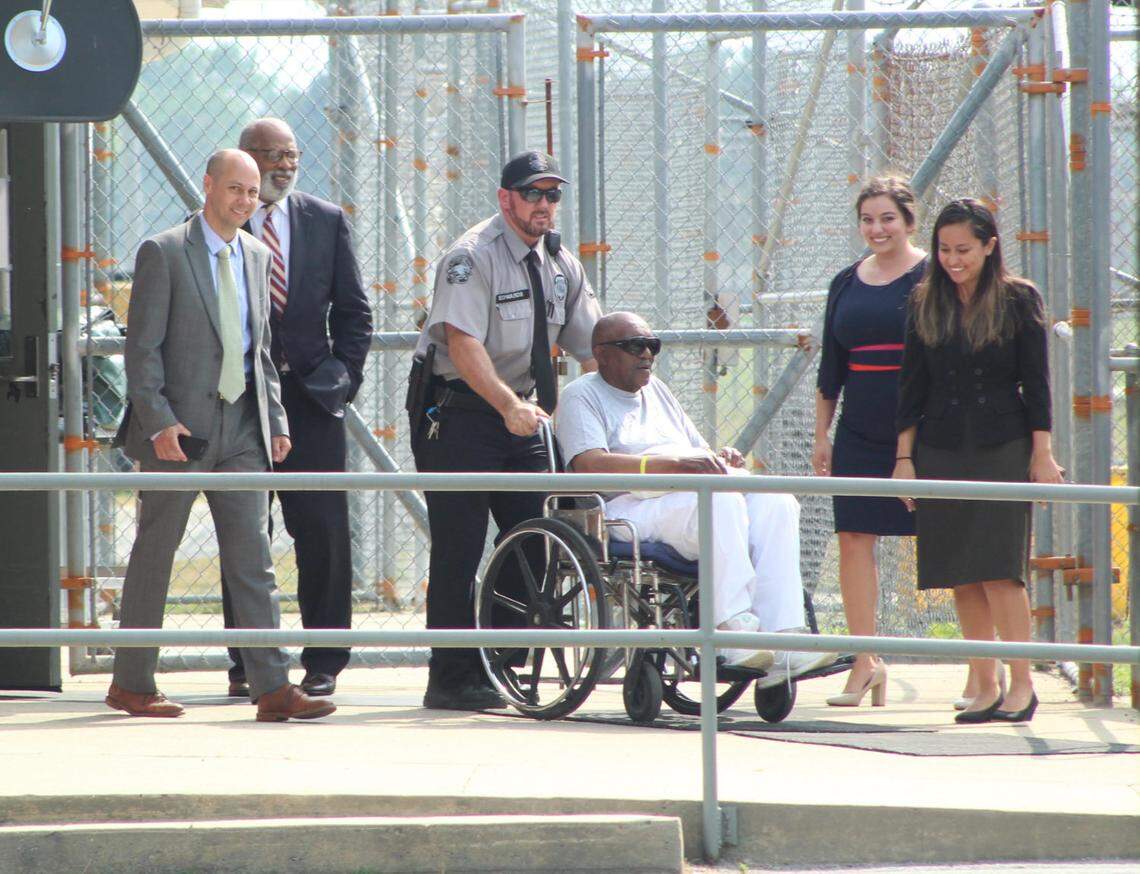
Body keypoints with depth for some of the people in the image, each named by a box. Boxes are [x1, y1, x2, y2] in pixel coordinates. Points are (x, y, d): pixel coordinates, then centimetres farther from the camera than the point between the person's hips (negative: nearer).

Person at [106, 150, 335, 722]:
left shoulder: (257, 257, 14)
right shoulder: (163, 253, -6)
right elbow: (142, 347, -9)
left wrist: (276, 420, 11)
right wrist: (159, 421, -17)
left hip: (241, 428, 5)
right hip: (180, 428, -5)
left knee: (253, 559, -1)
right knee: (154, 556, 3)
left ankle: (272, 688, -5)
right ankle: (131, 684, 13)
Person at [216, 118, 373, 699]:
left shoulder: (326, 221, 10)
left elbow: (353, 309, 12)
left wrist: (343, 376, 1)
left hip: (312, 395, 2)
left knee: (324, 534, -2)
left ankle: (323, 664, 4)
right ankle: (247, 663, 8)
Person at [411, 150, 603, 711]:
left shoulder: (560, 264, 10)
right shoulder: (472, 258, -14)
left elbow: (591, 345, 12)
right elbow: (463, 343, -25)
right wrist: (508, 404, -37)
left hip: (521, 416, 7)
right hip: (461, 411, -7)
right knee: (459, 549, -8)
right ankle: (452, 680, -4)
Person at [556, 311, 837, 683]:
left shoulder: (656, 390, 31)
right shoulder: (582, 395, 7)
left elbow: (698, 452, 30)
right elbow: (589, 465, -12)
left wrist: (719, 459, 3)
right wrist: (672, 464, -21)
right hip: (629, 509, -7)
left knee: (775, 502, -22)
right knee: (721, 498, -36)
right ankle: (735, 633, -42)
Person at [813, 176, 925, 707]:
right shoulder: (846, 285, 12)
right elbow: (831, 368, 17)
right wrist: (821, 435, 14)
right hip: (860, 436, 5)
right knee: (854, 539, -2)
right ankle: (864, 662, 6)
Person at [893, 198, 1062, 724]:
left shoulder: (1019, 301, -1)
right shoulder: (926, 305, 7)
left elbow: (1036, 384, 0)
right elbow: (912, 386, 10)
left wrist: (1042, 455, -3)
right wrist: (904, 458, 6)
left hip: (1002, 451, -4)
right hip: (940, 453, 4)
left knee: (998, 570, -11)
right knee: (962, 580, 3)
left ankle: (1022, 683, -3)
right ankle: (984, 687, 9)